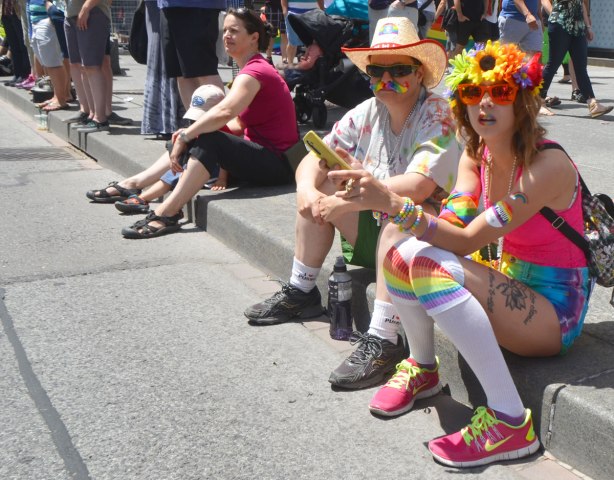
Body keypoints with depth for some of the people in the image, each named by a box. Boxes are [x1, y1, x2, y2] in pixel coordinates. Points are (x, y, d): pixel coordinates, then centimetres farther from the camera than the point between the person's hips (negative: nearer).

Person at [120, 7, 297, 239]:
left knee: (209, 141, -25)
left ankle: (167, 214, -29)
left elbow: (224, 112, -32)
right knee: (200, 138, 4)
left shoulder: (254, 72, -14)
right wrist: (191, 133, -3)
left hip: (278, 163, -10)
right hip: (262, 154, 10)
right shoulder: (252, 69, 17)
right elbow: (238, 125, 10)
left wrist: (185, 137, -24)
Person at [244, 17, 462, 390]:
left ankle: (383, 339, -37)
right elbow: (314, 160, 5)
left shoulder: (438, 115, -18)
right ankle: (301, 293, 15)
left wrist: (342, 203, -29)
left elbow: (417, 186, -32)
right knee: (318, 189, 4)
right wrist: (307, 191, -18)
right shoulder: (366, 113, 3)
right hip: (377, 227, 8)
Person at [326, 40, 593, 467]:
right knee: (402, 256, -12)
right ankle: (424, 368, 12)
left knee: (434, 266, -29)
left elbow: (466, 241, -28)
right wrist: (380, 199, -28)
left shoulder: (548, 165, -23)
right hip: (508, 283, 7)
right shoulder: (475, 156, 1)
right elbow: (454, 226, -11)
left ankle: (511, 421, -25)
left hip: (555, 311, -7)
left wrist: (393, 203, -39)